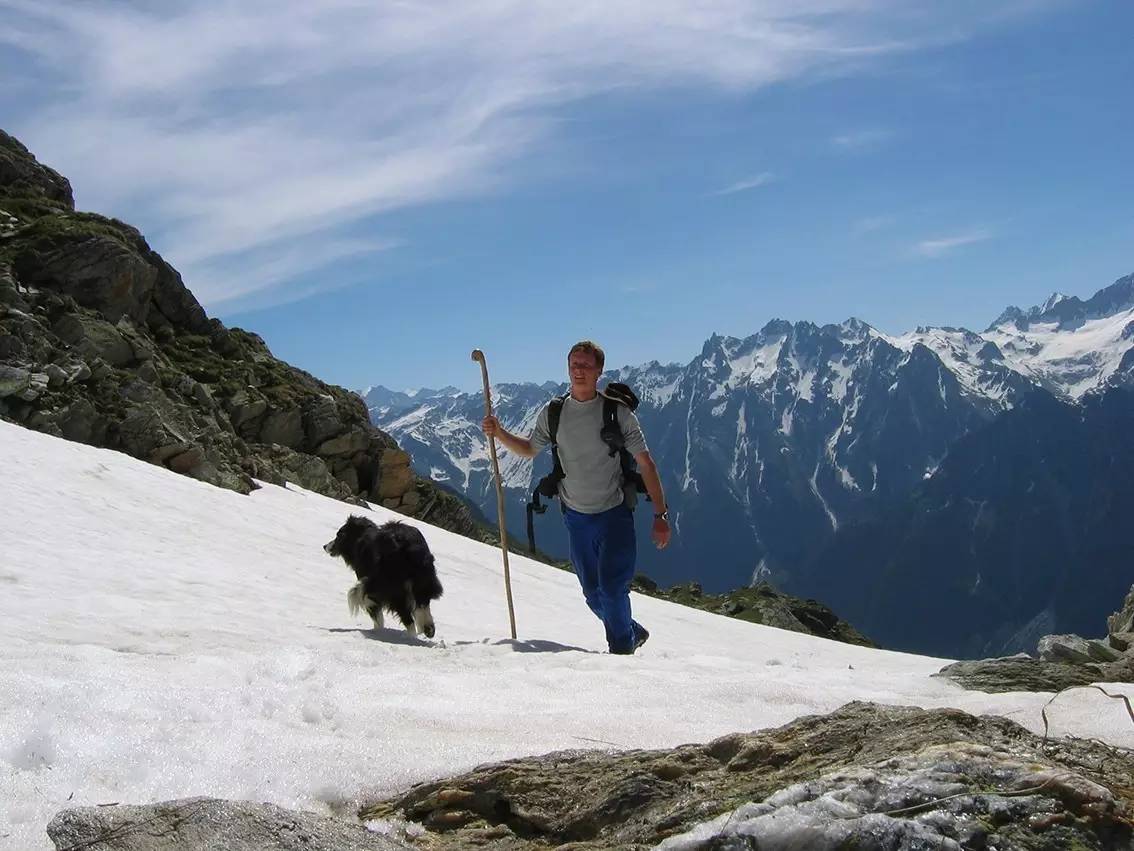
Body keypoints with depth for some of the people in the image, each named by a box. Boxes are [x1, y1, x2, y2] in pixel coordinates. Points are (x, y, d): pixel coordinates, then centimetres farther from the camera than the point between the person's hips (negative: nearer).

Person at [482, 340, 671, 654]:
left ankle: (622, 648, 6)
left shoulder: (617, 411, -10)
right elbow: (530, 449, 17)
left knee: (612, 589, -15)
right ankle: (633, 632, 36)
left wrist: (660, 515, -10)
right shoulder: (553, 413, -1)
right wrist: (499, 433, -1)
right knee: (594, 596, 12)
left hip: (615, 514, -4)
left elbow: (646, 464, -8)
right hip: (577, 518, 4)